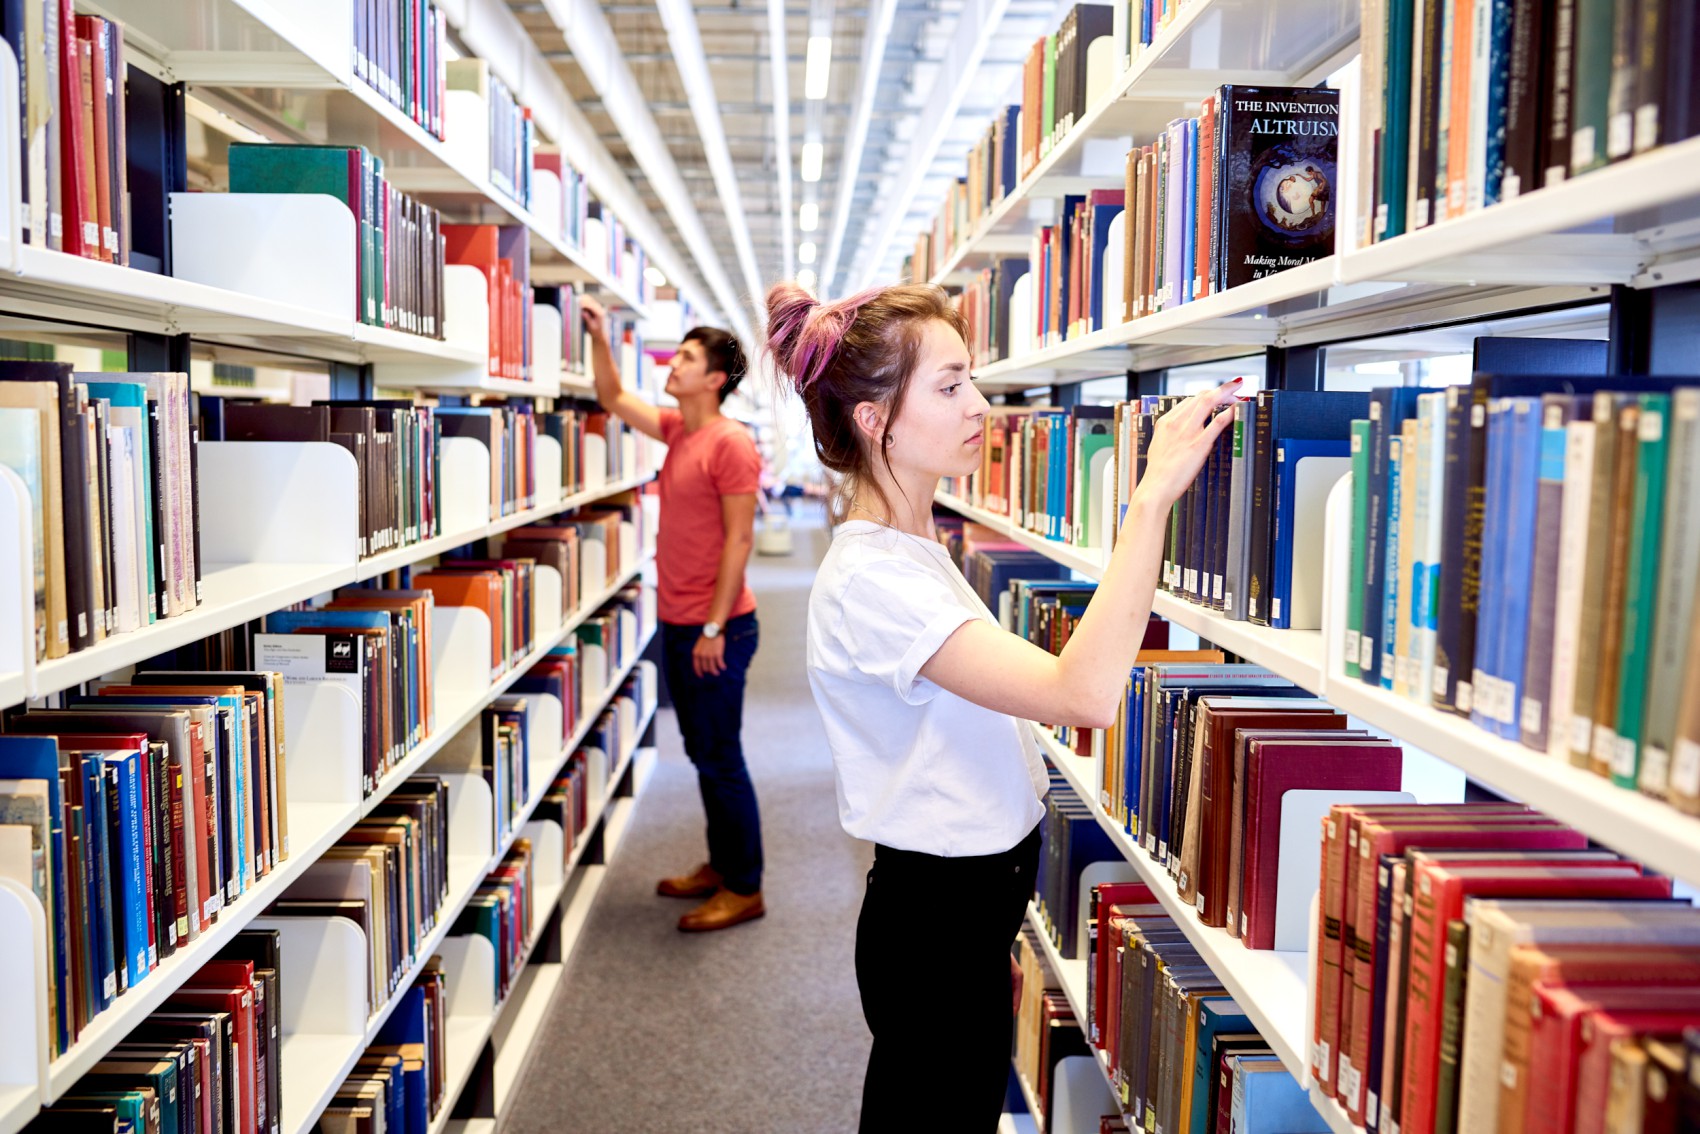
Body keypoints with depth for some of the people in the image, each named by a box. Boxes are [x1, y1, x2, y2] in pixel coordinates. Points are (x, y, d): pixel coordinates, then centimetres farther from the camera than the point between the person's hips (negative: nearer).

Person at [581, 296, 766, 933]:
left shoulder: (730, 445, -16)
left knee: (720, 759, -1)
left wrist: (715, 628, -20)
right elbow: (613, 399, 21)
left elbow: (738, 539, -19)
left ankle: (744, 890, 11)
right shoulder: (676, 431, 10)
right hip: (678, 623, 9)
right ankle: (720, 867, 30)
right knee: (703, 754, 17)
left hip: (715, 628, -9)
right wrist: (600, 339, 6)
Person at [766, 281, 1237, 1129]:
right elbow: (1083, 693, -36)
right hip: (938, 921, -10)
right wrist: (1153, 496, -34)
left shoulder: (909, 549, 8)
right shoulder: (870, 579, -26)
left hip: (968, 902, 10)